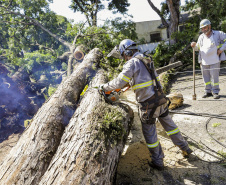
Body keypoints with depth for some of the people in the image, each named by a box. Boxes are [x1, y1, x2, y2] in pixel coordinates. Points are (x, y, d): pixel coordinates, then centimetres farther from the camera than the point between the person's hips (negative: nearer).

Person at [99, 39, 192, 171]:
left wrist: (104, 87, 0)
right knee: (169, 124, 23)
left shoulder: (132, 63, -14)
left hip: (148, 104, -7)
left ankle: (158, 162, 24)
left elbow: (119, 82, -14)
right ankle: (185, 148, 38)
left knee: (150, 133, 10)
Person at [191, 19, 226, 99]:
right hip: (204, 61, 4)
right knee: (206, 77, 8)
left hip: (214, 60, -4)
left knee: (215, 77, -1)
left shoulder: (218, 34, -1)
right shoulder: (201, 37, 11)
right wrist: (194, 45, -6)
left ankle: (215, 92, 10)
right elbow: (198, 48, 16)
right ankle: (208, 91, 19)